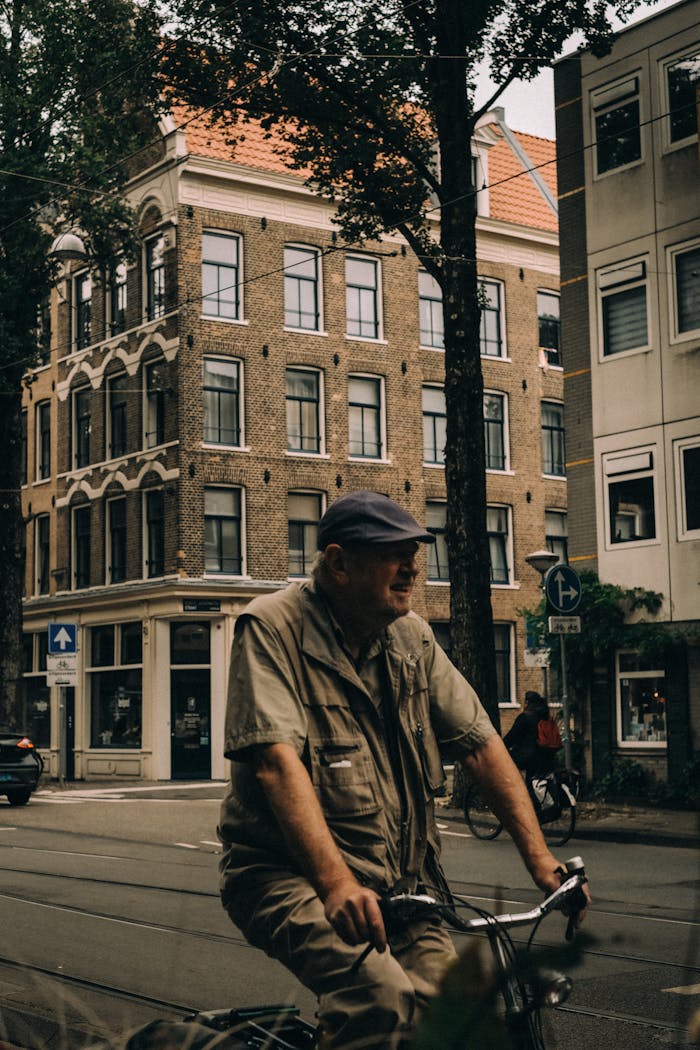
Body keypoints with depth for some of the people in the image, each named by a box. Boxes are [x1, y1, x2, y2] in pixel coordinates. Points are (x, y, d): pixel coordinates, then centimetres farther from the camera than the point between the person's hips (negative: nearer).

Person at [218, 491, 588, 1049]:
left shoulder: (412, 637, 7)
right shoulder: (272, 627, -11)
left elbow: (481, 744, 7)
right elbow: (277, 760, -24)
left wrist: (540, 857, -2)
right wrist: (336, 883, -35)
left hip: (397, 880, 6)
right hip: (291, 873, -6)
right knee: (383, 1000, -29)